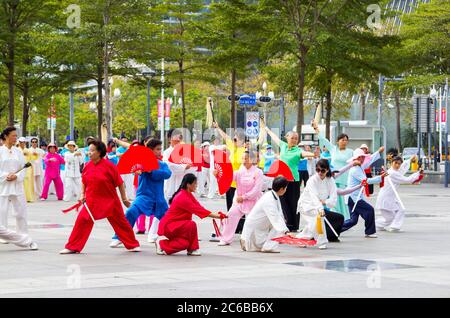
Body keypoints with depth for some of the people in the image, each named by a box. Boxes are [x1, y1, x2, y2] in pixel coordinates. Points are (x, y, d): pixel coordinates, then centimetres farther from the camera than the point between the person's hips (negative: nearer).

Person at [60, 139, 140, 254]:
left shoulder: (109, 166, -15)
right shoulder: (88, 166, -1)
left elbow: (120, 183, -7)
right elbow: (84, 182, 16)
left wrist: (124, 199, -2)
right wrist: (82, 195, 5)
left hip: (110, 201, -3)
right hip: (92, 201, 3)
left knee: (121, 222, 8)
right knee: (82, 220, -7)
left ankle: (133, 245, 25)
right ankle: (72, 247, 2)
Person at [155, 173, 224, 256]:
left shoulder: (188, 194, 7)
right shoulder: (183, 198, -24)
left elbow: (199, 208, 0)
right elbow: (199, 210, -26)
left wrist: (217, 215, -13)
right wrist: (219, 216, -24)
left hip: (175, 225, 10)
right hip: (168, 226, -10)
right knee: (191, 225, -26)